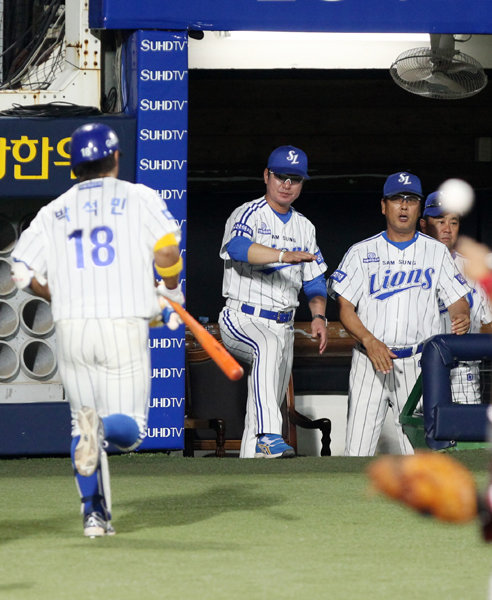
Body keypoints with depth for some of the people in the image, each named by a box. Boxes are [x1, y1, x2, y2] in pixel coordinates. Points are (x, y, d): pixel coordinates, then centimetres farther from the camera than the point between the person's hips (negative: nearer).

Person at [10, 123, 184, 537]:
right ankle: (104, 426, -33)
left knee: (83, 424, 16)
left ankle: (95, 514, 5)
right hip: (126, 326, -3)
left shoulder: (53, 212, 12)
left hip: (71, 330, 3)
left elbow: (24, 273, 4)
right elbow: (168, 248, -11)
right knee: (129, 430, 2)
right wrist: (171, 291, 8)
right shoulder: (139, 198, 5)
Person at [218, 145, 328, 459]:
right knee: (268, 345, -38)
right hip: (242, 321, -7)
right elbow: (237, 247, -28)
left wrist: (319, 316, -2)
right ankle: (268, 437, -50)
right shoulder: (248, 215, -5)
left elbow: (315, 280, 18)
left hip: (283, 327, 7)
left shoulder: (304, 227, 16)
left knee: (266, 410, 5)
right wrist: (283, 255, -44)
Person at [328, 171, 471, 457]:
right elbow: (345, 308, 1)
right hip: (369, 362, 0)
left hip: (417, 364, 0)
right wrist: (369, 341, -17)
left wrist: (462, 317, -20)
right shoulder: (362, 253, 6)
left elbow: (459, 301, 5)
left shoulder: (436, 252, 9)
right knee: (357, 451, -6)